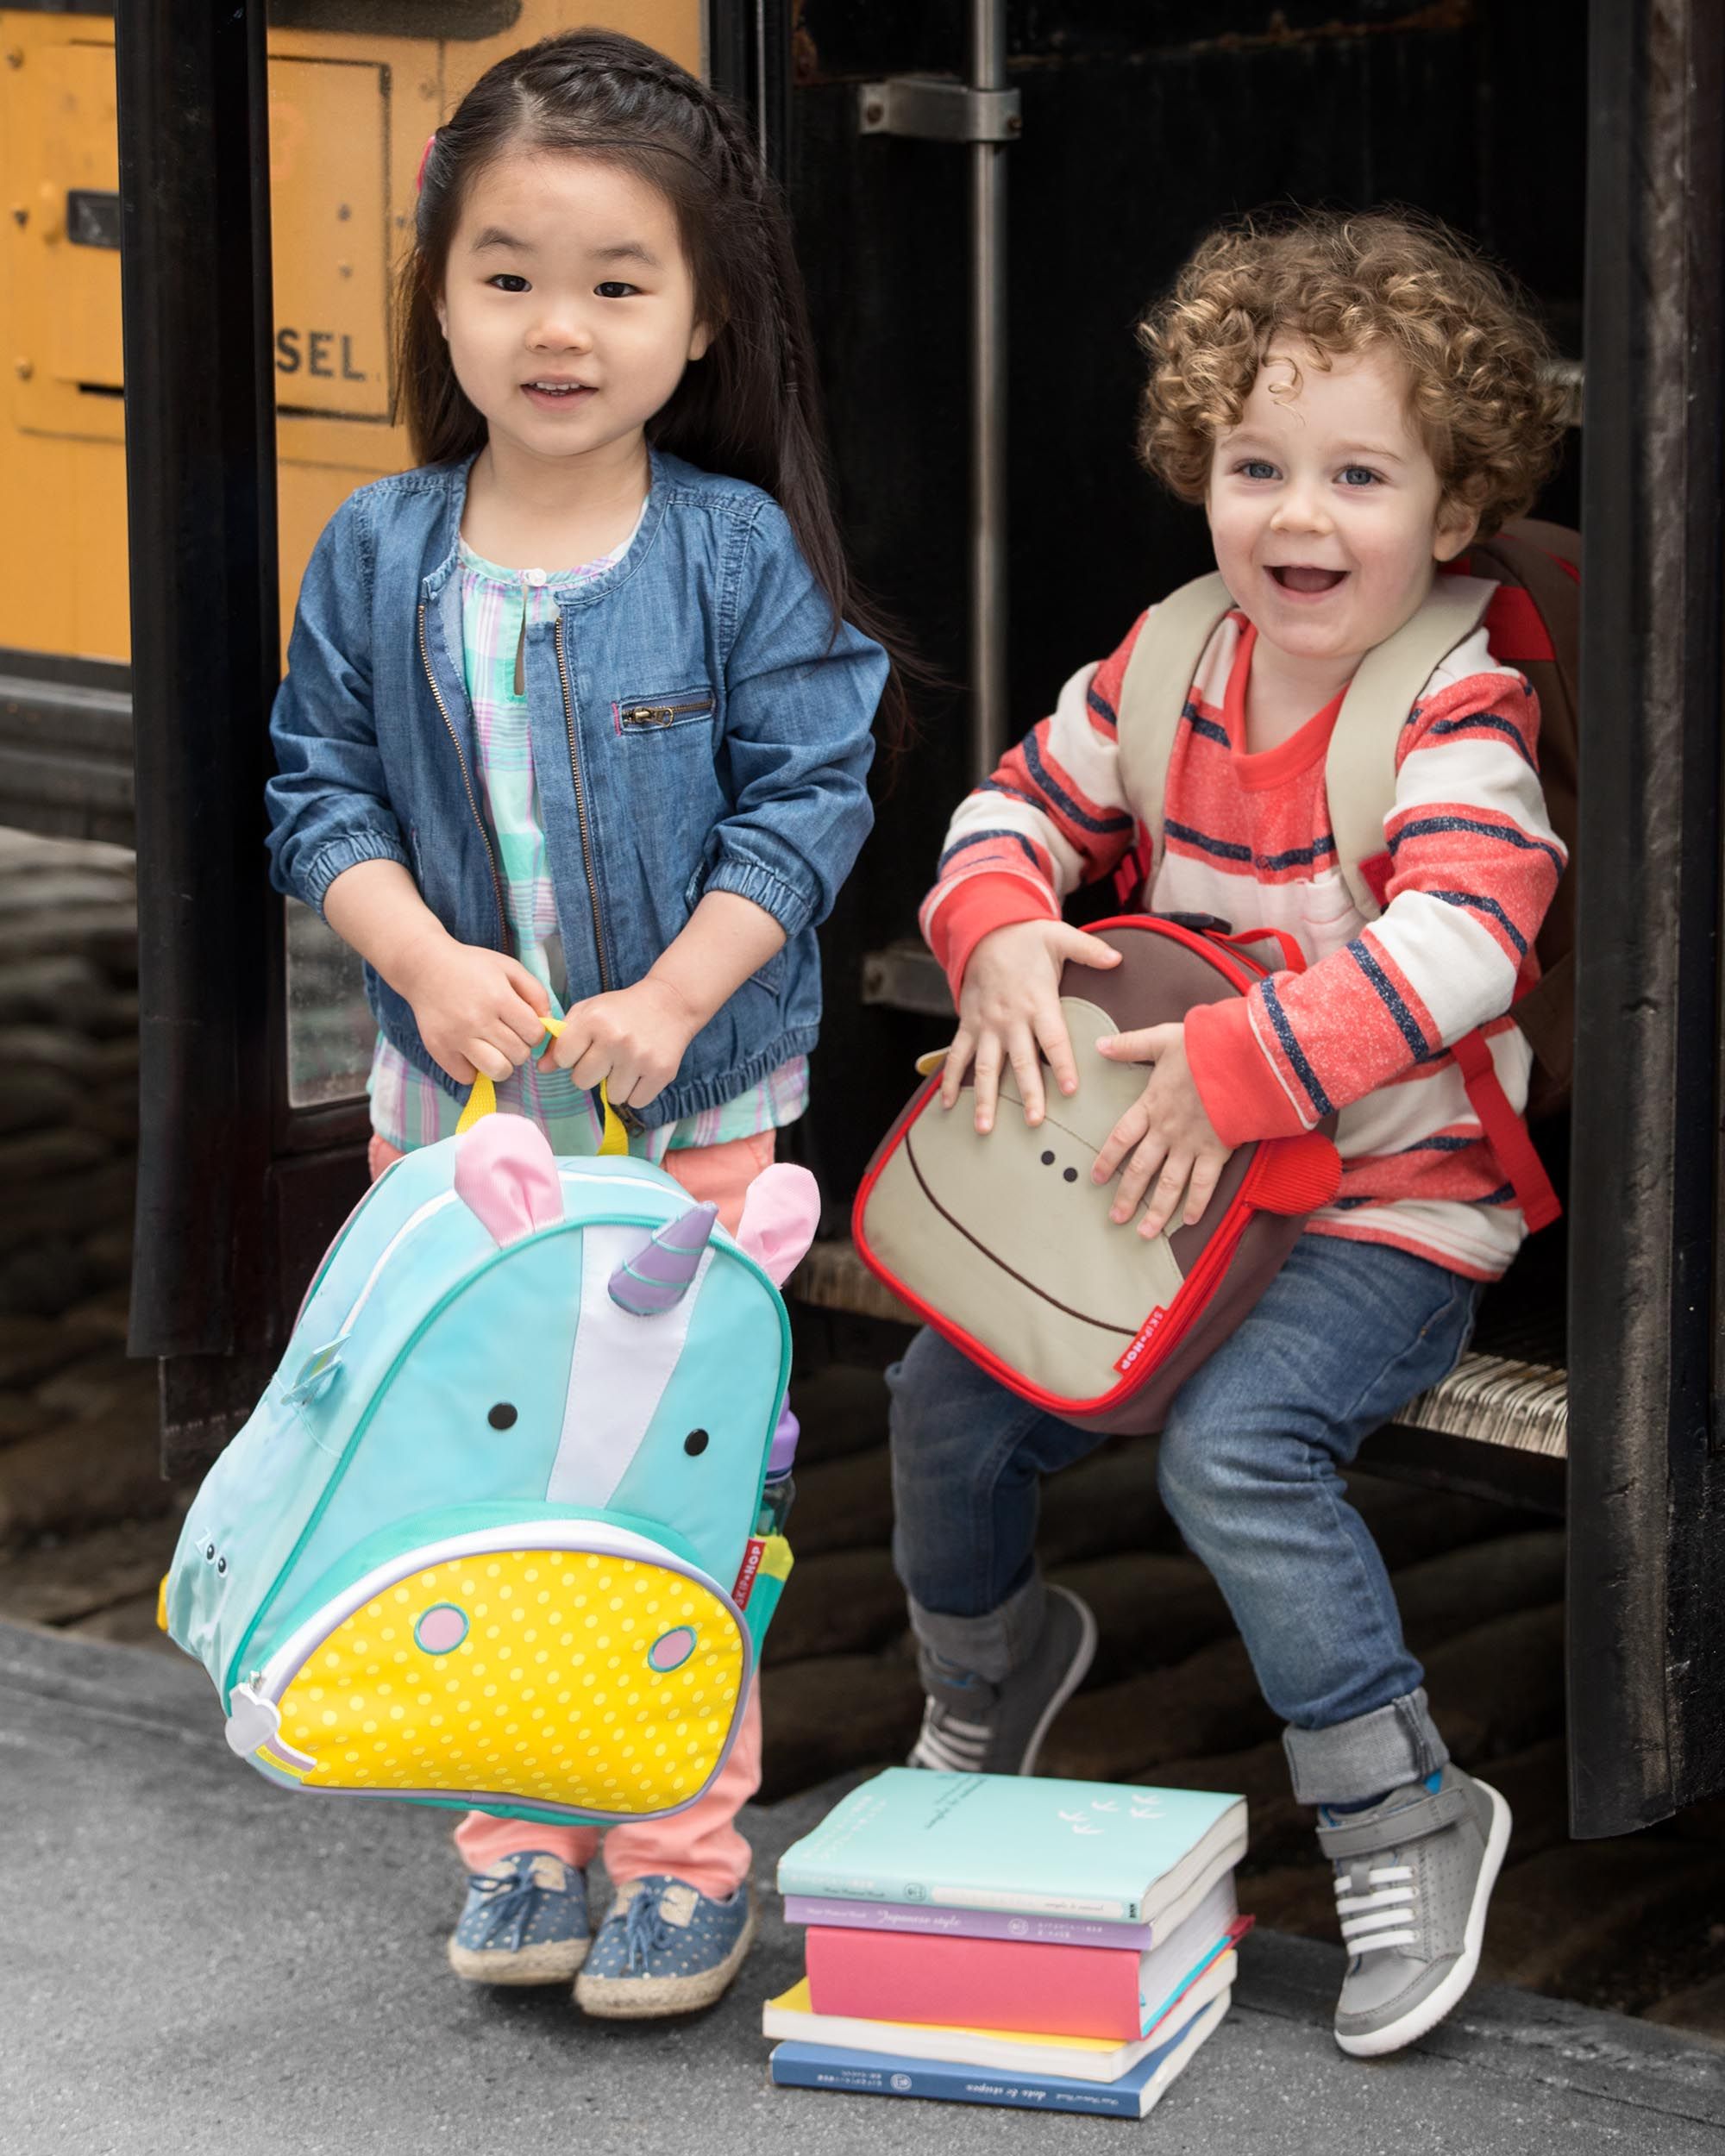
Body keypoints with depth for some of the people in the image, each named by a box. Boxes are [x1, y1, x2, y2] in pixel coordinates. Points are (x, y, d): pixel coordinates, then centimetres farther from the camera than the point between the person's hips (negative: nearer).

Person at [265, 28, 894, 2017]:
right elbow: (319, 789, 1)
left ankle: (683, 1858, 15)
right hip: (454, 1100, 2)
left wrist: (670, 997, -18)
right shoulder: (376, 553, -1)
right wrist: (429, 962, -16)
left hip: (696, 1105, -2)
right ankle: (518, 1842, 21)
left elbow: (806, 799, -8)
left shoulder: (742, 553, -8)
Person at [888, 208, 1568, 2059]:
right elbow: (1030, 801, 11)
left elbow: (1467, 934, -33)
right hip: (1171, 1177, 7)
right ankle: (988, 1671, 36)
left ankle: (1403, 1822, -13)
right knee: (953, 1397, 4)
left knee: (1235, 1440, -29)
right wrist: (1000, 931, -12)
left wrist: (1237, 1067, -38)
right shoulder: (1174, 668, 1)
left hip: (1395, 1209, -7)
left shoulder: (1459, 714, -19)